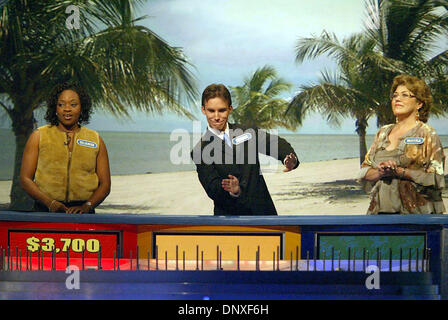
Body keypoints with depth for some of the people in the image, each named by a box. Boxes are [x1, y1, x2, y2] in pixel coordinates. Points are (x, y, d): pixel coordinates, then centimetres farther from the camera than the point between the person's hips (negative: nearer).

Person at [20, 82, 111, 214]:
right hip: (46, 211, 0)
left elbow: (105, 184, 12)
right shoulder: (38, 136, 11)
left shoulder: (96, 140, 14)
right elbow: (25, 178, 6)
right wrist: (50, 203, -7)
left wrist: (87, 206, -5)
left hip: (82, 212, 1)